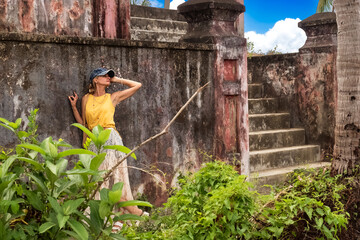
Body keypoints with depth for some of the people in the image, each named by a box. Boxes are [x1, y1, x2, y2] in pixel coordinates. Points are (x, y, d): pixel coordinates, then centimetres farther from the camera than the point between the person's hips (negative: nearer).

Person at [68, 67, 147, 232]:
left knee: (116, 175, -8)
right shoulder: (86, 99, 15)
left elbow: (137, 85, 15)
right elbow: (83, 123, 17)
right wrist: (74, 106, 14)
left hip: (111, 139, -2)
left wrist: (118, 80, 16)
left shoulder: (113, 97, 11)